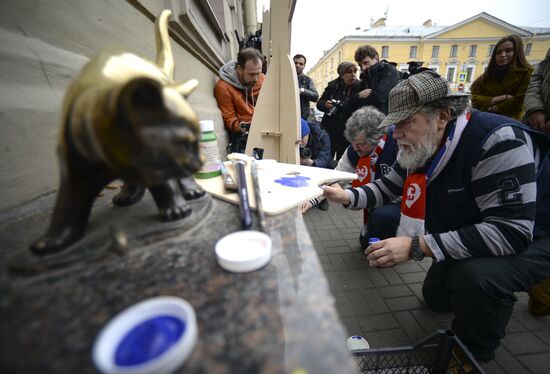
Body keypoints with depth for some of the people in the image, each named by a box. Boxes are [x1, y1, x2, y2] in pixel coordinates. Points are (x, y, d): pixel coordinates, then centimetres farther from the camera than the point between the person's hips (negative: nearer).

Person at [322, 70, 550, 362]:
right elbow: (388, 187, -1)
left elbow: (511, 232, -39)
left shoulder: (497, 141, -35)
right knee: (436, 297, 16)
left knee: (476, 276, -37)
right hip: (467, 237, 7)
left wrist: (417, 247, -44)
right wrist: (347, 197, -18)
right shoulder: (419, 147, -11)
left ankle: (471, 355, -5)